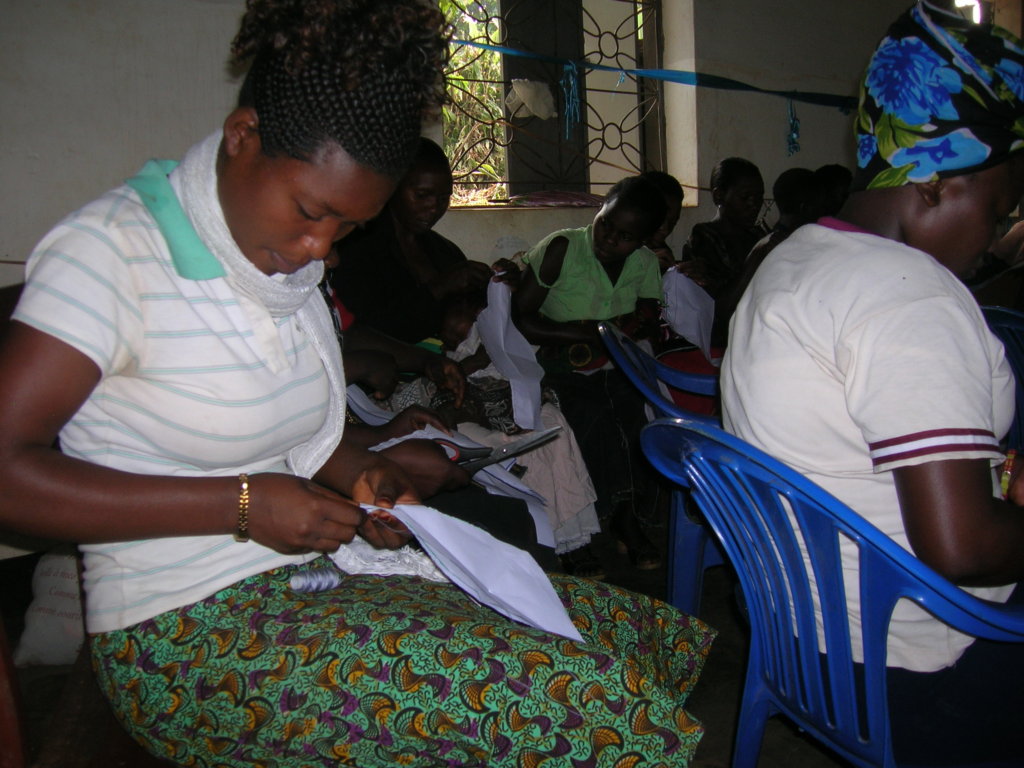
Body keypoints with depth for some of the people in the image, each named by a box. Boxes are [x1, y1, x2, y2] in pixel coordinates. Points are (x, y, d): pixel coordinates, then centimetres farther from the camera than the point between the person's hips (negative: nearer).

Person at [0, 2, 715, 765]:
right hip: (187, 630, -7)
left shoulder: (289, 255, 9)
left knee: (633, 630, -5)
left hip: (317, 570, 7)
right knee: (583, 700, -23)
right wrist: (243, 504, -20)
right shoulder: (113, 250, -14)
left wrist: (359, 471, -1)